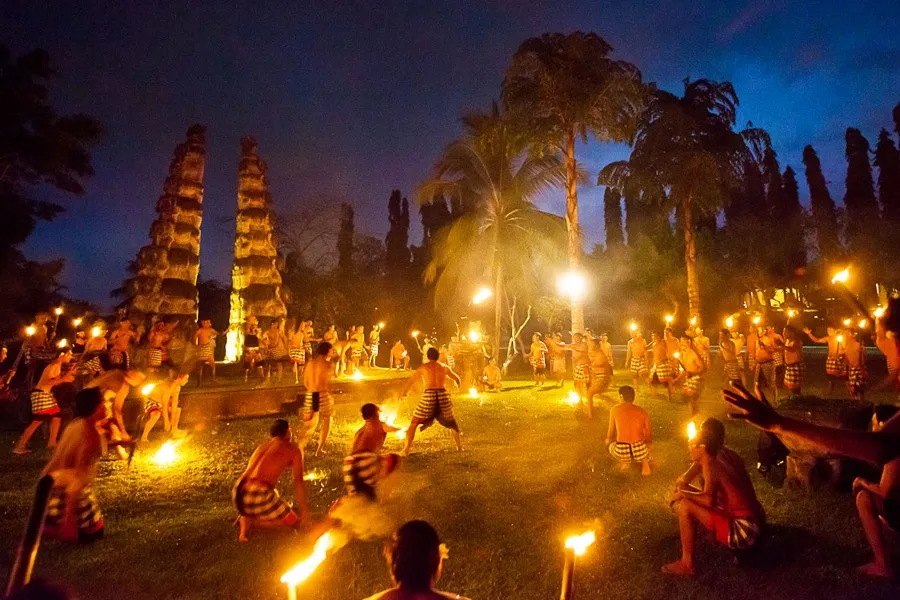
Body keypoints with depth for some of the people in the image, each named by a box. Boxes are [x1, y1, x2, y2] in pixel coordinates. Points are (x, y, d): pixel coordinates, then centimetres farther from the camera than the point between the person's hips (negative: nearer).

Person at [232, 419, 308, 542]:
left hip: (238, 493, 7)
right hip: (259, 495, -7)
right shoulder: (294, 450, 5)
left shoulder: (263, 445, 23)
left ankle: (244, 526, 10)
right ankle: (251, 521, -1)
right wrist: (304, 510, 1)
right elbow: (298, 481, -3)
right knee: (294, 522, 12)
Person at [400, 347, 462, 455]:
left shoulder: (423, 367, 6)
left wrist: (403, 392, 26)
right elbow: (457, 378, 26)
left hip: (429, 395, -2)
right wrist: (458, 385, 49)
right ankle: (459, 446, 27)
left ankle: (407, 449, 4)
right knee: (451, 422, 25)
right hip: (443, 395, 2)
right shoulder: (444, 367, 13)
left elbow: (410, 381, 11)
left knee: (413, 423, 10)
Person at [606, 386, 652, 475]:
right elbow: (648, 435, 13)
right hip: (640, 451, 2)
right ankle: (644, 462, 10)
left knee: (610, 444, 34)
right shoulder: (643, 412, 8)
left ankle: (625, 462, 8)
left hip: (621, 452, -2)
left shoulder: (615, 409, 4)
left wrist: (608, 440, 38)